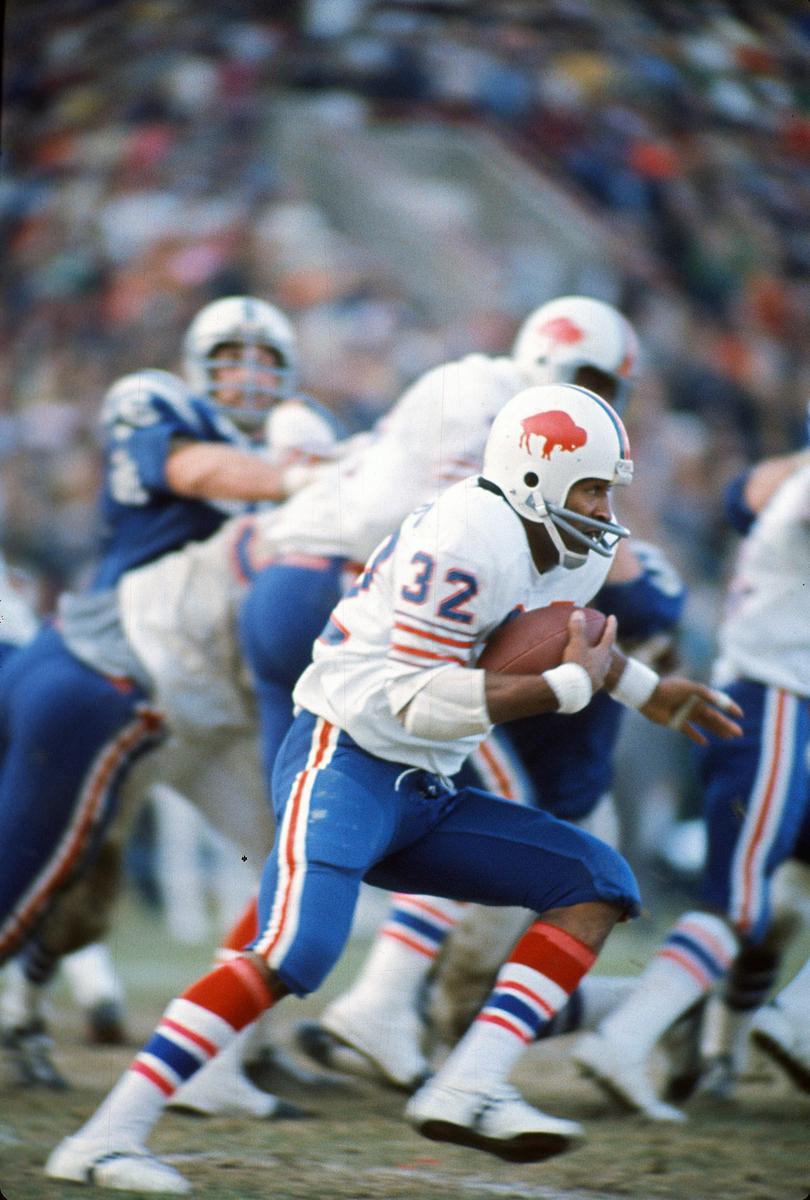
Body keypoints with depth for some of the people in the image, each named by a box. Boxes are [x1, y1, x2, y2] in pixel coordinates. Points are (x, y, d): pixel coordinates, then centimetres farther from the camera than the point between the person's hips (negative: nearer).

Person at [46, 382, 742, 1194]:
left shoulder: (573, 557, 11)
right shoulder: (470, 537, -19)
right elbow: (416, 702, -23)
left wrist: (647, 692, 31)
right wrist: (571, 686, -20)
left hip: (423, 794, 10)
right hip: (344, 761, -10)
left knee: (599, 885, 1)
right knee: (296, 951, -29)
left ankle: (467, 1088, -14)